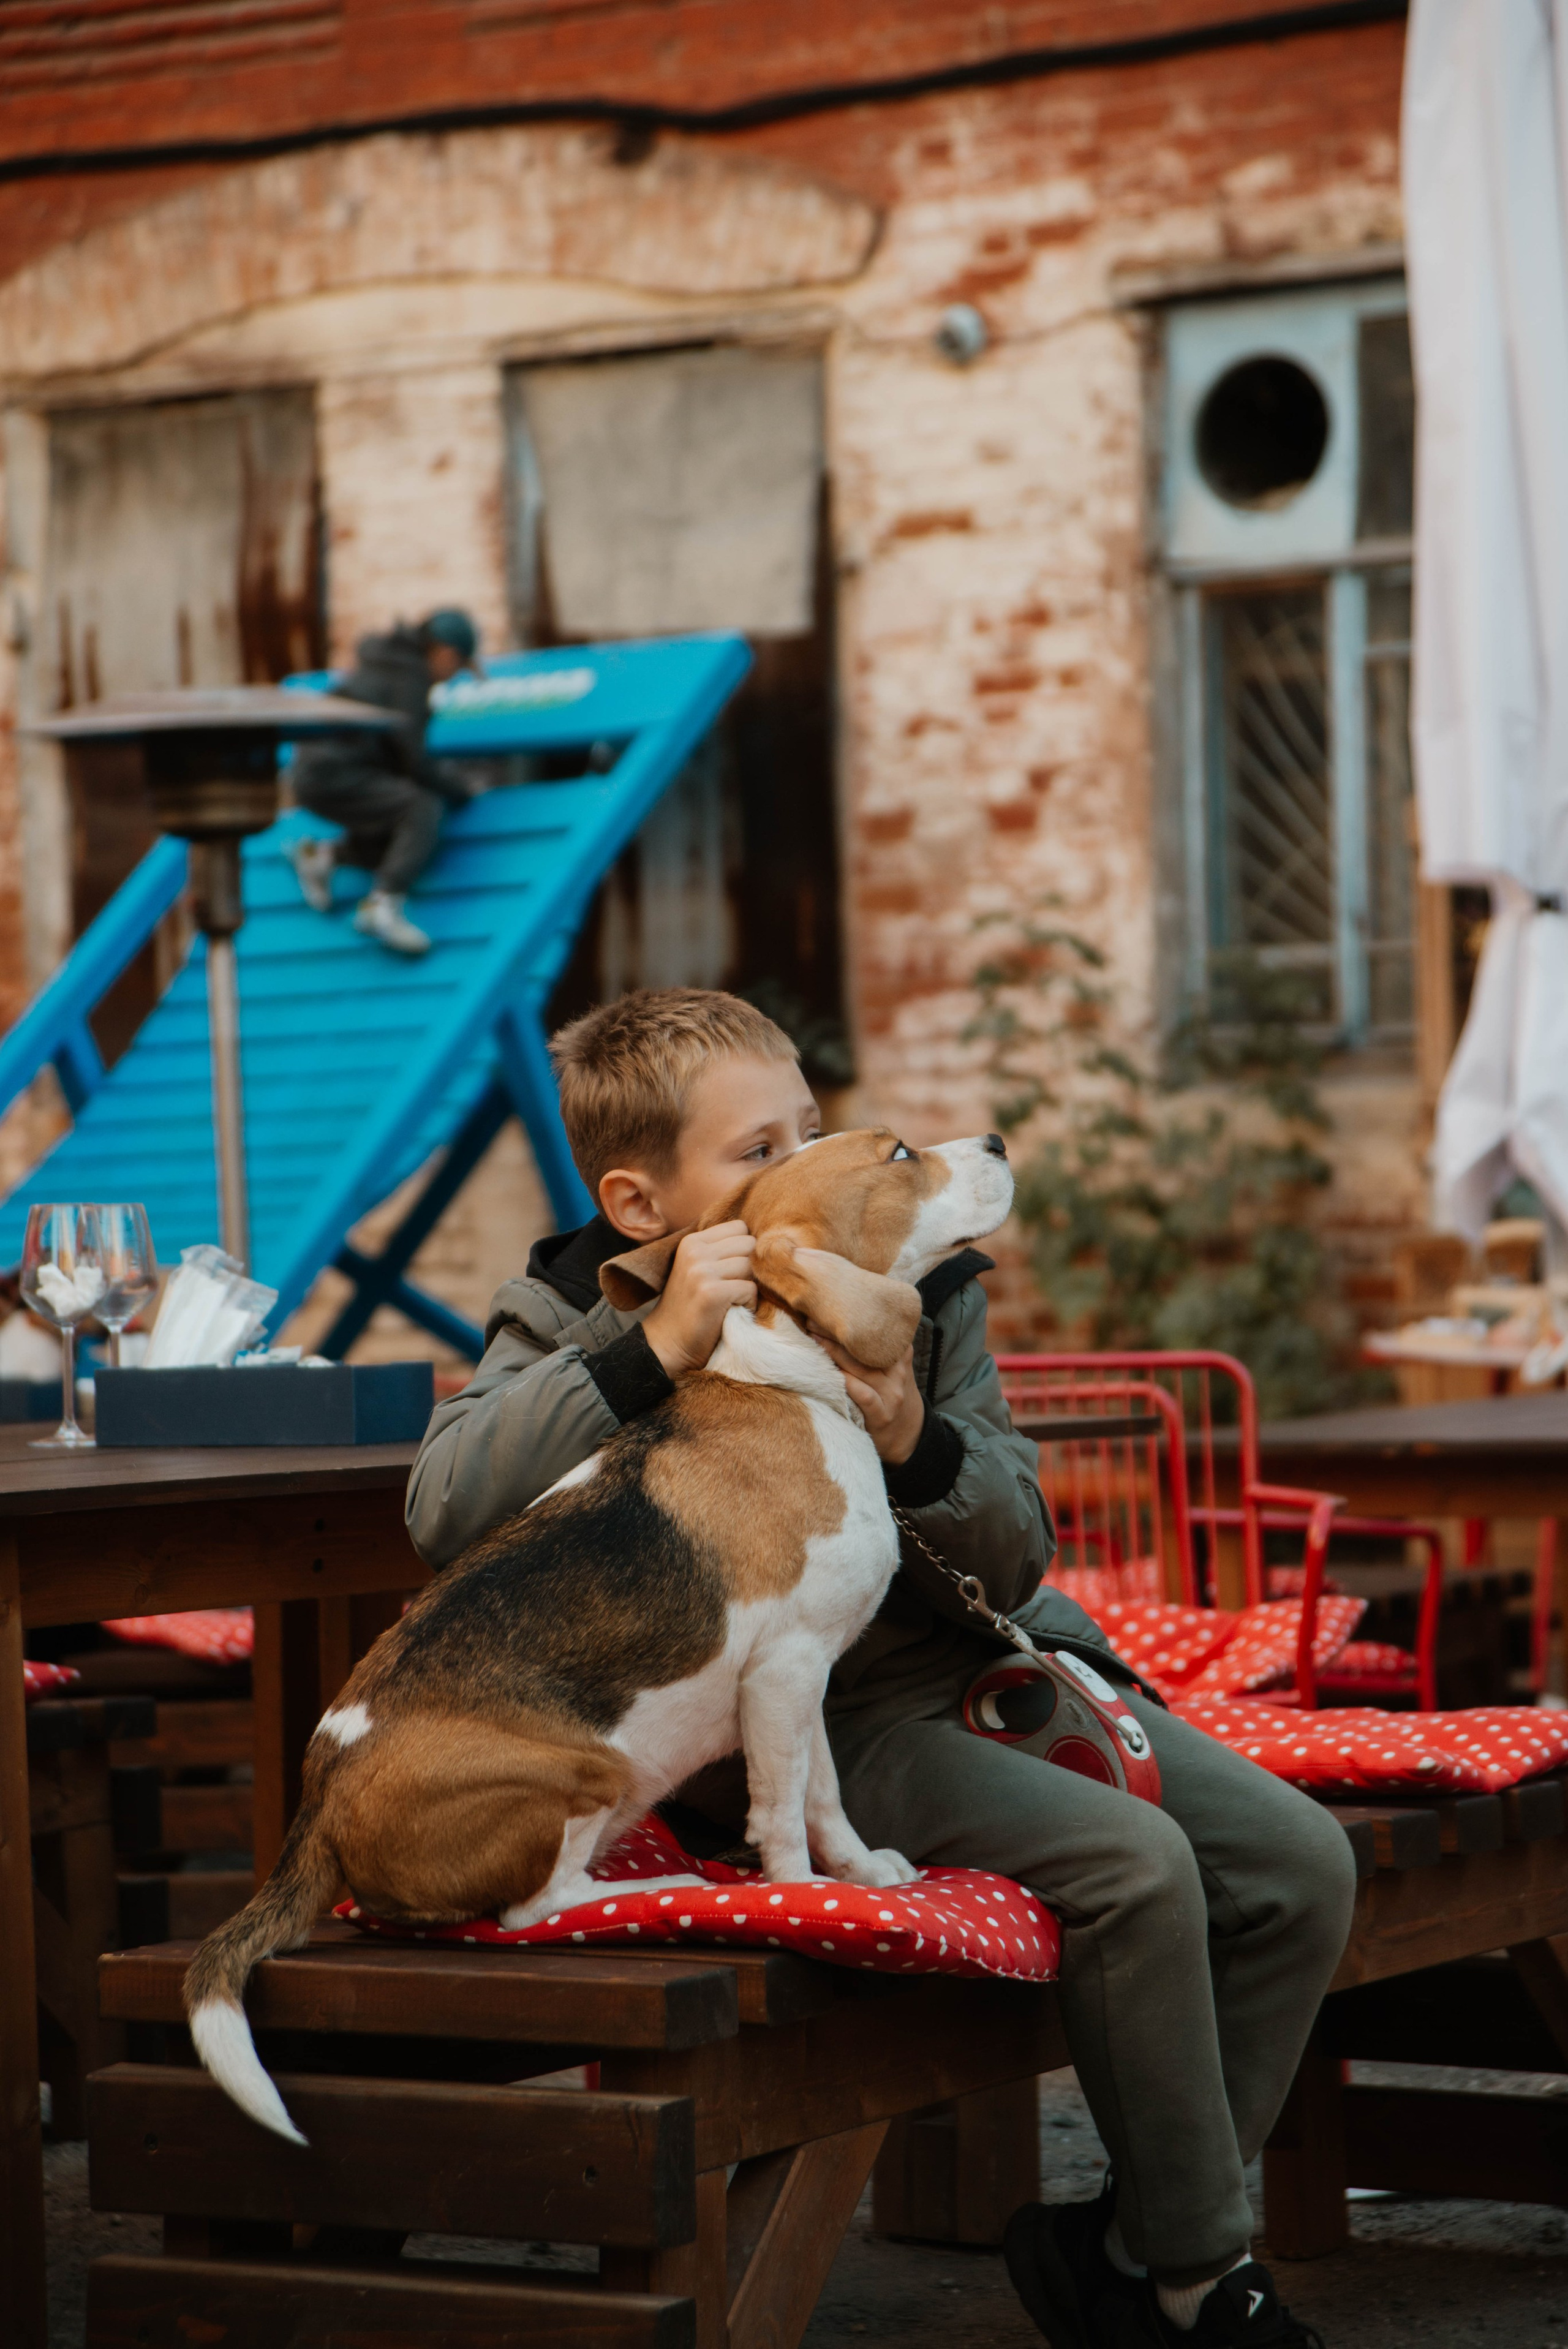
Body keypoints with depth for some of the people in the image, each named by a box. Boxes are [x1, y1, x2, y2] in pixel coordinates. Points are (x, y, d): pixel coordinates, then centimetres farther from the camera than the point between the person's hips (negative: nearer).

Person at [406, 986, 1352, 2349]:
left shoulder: (919, 1281, 1)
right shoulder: (580, 1321, -9)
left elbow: (1017, 1565, 0)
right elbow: (447, 1512, -28)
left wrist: (919, 1447, -21)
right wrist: (653, 1353, -34)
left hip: (985, 1669, 6)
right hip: (809, 1728, -6)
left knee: (1299, 1865, -4)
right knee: (1135, 1865, -26)